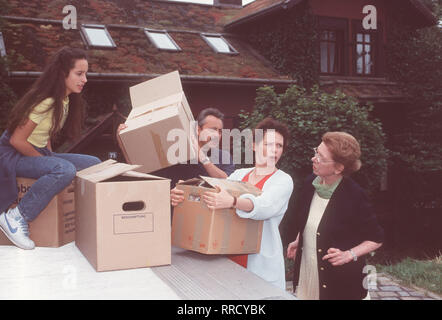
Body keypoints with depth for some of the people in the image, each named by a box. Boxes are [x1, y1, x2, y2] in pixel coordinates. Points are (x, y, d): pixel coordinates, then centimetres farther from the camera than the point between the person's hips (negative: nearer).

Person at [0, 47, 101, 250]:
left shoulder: (65, 101, 5)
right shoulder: (45, 102, -22)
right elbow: (16, 140, -22)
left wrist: (50, 155, 1)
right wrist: (46, 159, -14)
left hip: (38, 153, 9)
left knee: (94, 164, -2)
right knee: (65, 169, -35)